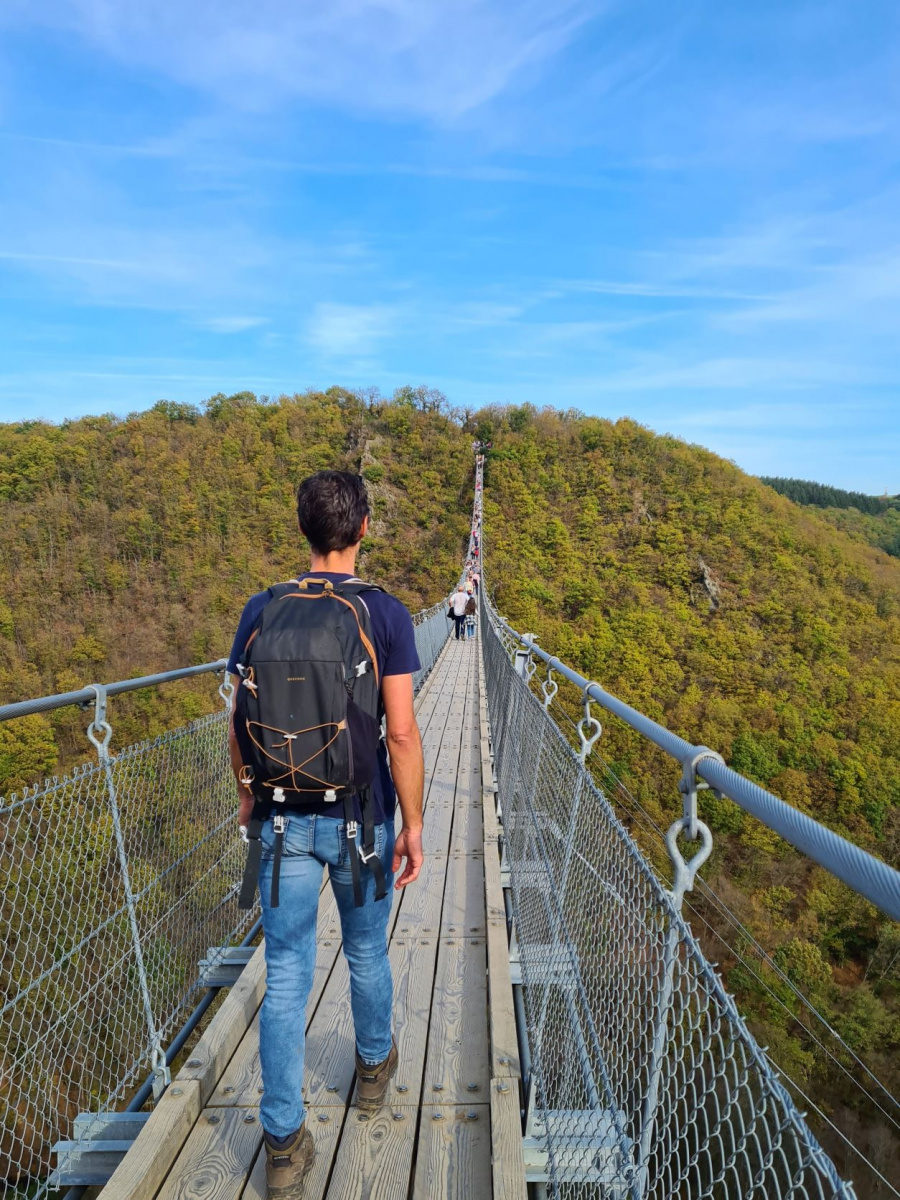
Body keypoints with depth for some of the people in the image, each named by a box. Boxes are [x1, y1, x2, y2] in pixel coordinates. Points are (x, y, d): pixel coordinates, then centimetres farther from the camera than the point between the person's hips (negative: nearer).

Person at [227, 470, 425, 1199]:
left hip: (284, 820, 1)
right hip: (360, 818, 0)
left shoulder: (262, 610, -5)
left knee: (286, 979, 15)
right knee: (368, 953, 24)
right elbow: (401, 733, -14)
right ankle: (374, 1068, 49)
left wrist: (249, 798, 14)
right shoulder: (386, 614, -13)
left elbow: (242, 723, -1)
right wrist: (413, 824, -4)